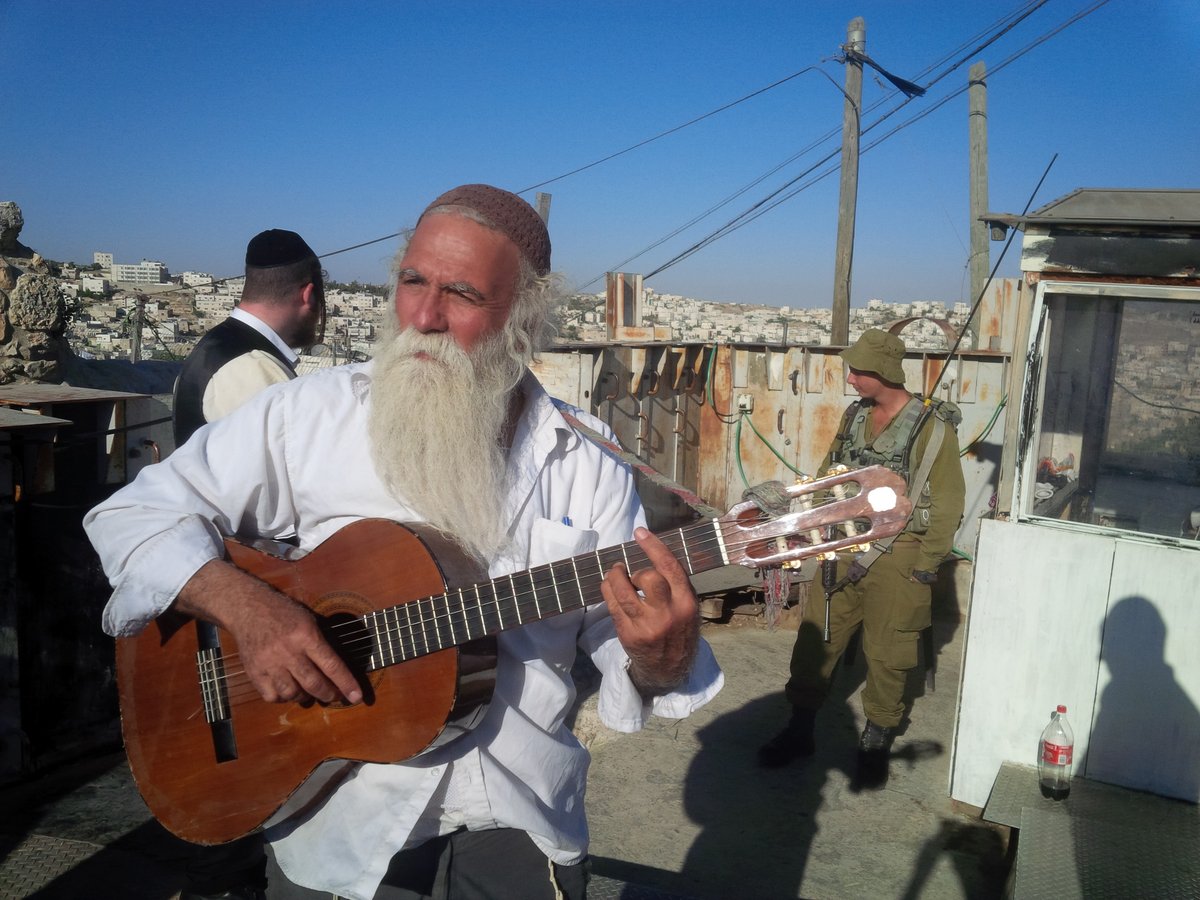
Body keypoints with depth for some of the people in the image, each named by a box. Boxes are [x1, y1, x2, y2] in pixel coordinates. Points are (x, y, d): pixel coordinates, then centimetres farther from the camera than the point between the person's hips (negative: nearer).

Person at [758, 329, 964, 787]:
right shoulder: (854, 416, 6)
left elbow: (947, 507, -11)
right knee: (815, 639, 9)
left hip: (895, 558, -5)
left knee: (885, 655, 7)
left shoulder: (933, 428, -12)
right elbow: (828, 476, 16)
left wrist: (924, 569, -12)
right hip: (842, 548, 5)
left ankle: (876, 743, 27)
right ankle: (799, 730, 25)